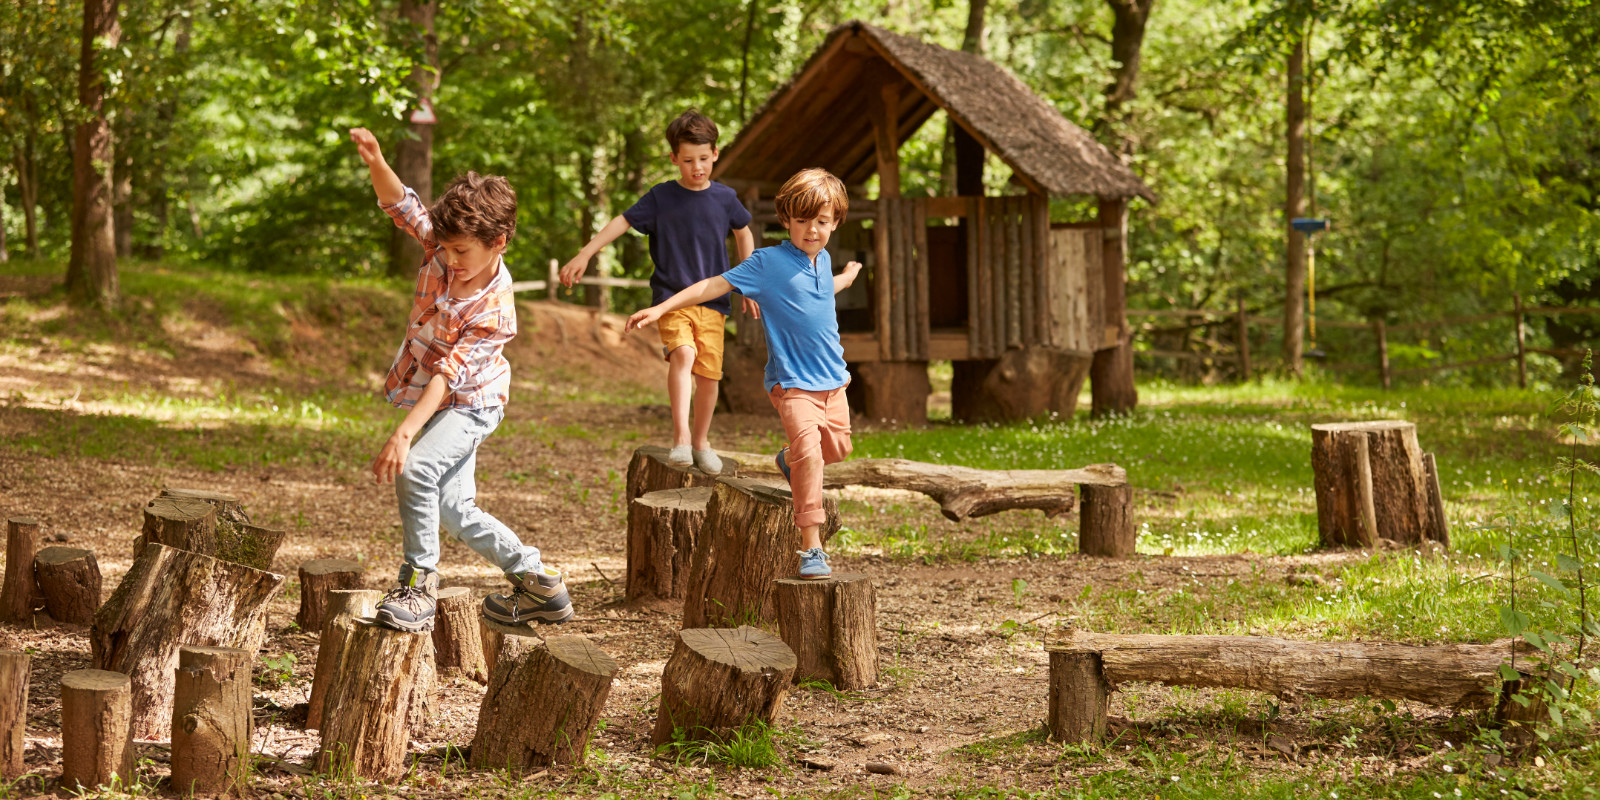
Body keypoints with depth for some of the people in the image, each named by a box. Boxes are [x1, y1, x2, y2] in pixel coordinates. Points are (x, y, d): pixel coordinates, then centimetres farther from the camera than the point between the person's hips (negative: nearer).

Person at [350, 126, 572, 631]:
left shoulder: (495, 312, -28)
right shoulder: (444, 248, -11)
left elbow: (449, 375, -33)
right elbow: (402, 204, -9)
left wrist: (405, 433, -39)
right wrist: (375, 162, -31)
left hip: (469, 405, -8)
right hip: (426, 397, 8)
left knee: (416, 469, -32)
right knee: (453, 510, 9)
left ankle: (419, 583, -20)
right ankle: (539, 586, 22)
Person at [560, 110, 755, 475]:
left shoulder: (724, 198, 5)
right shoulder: (661, 197, -1)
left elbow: (743, 233, 21)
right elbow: (622, 222, -2)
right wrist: (584, 255, -11)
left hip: (712, 299, 2)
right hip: (671, 297, -2)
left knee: (708, 371, -1)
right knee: (682, 353, -27)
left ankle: (701, 441, 21)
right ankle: (680, 436, -24)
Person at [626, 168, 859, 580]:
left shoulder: (823, 261, 9)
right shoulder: (769, 262, -11)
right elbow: (714, 285, -12)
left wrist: (848, 276, 54)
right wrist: (661, 308, -18)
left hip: (832, 378, 7)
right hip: (792, 380, -7)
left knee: (837, 448, 16)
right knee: (808, 452, -21)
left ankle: (789, 461, 50)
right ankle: (811, 549, -19)